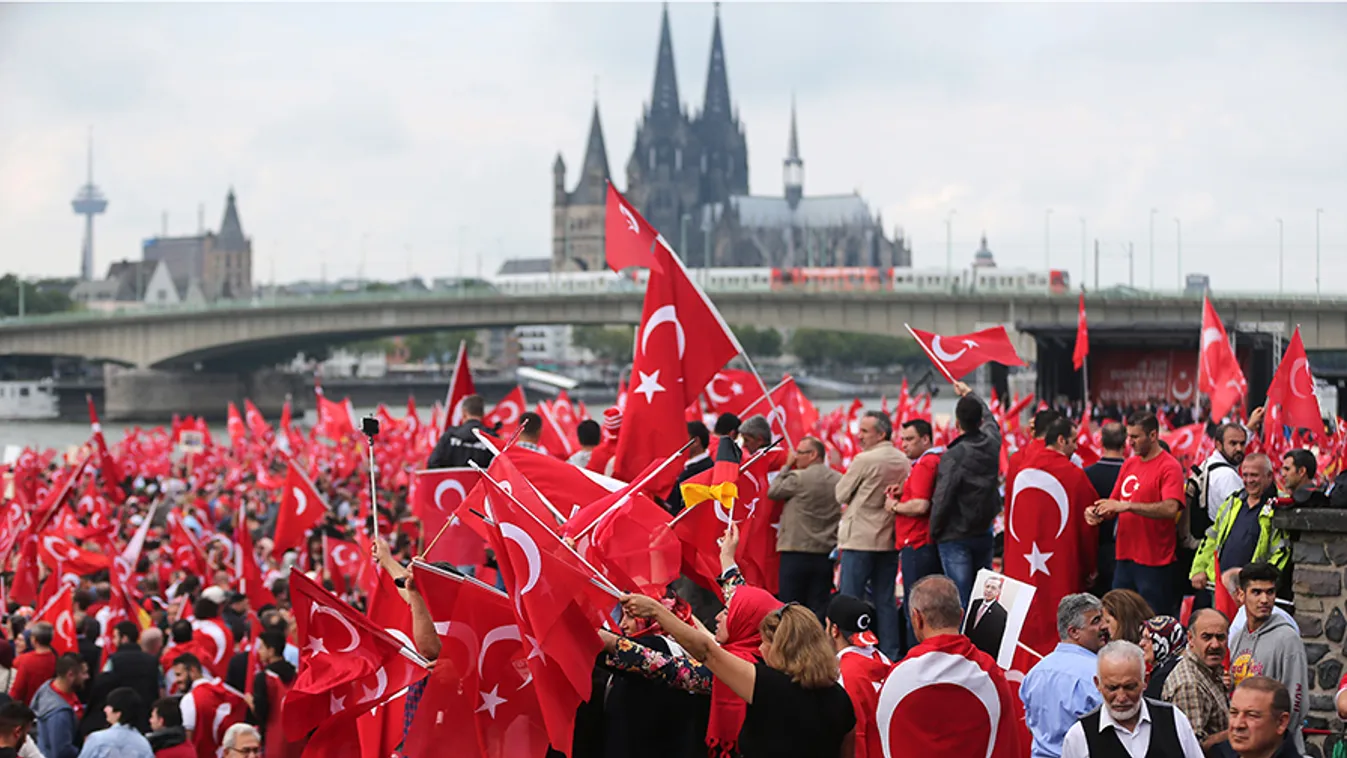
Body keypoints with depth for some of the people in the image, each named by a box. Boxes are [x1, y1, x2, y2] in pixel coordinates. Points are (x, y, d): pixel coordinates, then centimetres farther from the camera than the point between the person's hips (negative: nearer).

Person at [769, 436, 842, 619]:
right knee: (820, 609, 4)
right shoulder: (839, 480, 6)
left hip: (797, 554, -5)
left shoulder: (798, 478, -10)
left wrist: (787, 467, 11)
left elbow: (773, 492, 3)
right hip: (826, 554, 5)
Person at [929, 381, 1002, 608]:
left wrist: (934, 532, -1)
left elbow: (942, 500, -18)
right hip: (984, 535, 6)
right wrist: (969, 393, 40)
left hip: (956, 538, -6)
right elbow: (990, 419, 25)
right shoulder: (992, 444, 0)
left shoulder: (953, 456, -19)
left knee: (960, 602, -7)